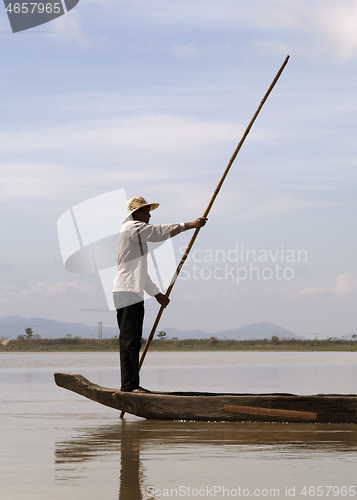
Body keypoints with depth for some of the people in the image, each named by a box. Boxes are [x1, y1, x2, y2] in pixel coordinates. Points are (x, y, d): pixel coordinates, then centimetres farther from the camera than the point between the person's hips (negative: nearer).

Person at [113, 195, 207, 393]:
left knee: (131, 341, 9)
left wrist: (156, 293, 28)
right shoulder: (131, 227, -5)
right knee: (130, 340, -13)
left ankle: (130, 384, 10)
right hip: (128, 292, -11)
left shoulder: (136, 233, 26)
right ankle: (129, 384, -16)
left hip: (131, 292, 11)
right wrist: (189, 225, -19)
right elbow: (160, 232, -18)